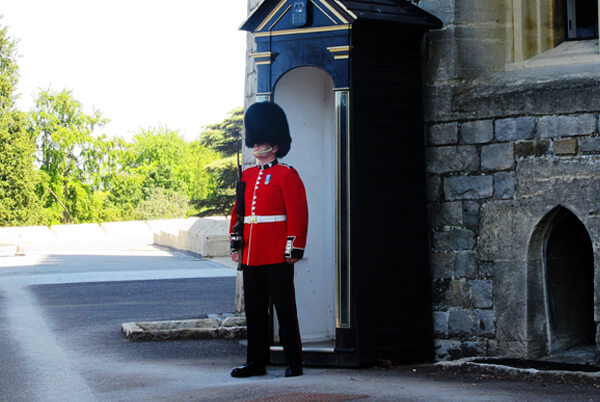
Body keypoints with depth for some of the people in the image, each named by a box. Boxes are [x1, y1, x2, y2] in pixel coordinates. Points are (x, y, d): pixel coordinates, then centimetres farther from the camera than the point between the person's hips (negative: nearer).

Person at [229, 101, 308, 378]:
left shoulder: (287, 175, -4)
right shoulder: (247, 176, 15)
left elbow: (298, 214, -9)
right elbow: (238, 212, 18)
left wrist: (294, 249, -14)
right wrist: (235, 245, 13)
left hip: (278, 258, -6)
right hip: (251, 257, 7)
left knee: (285, 309, -1)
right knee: (254, 311, 10)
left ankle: (293, 362, 6)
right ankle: (256, 361, 16)